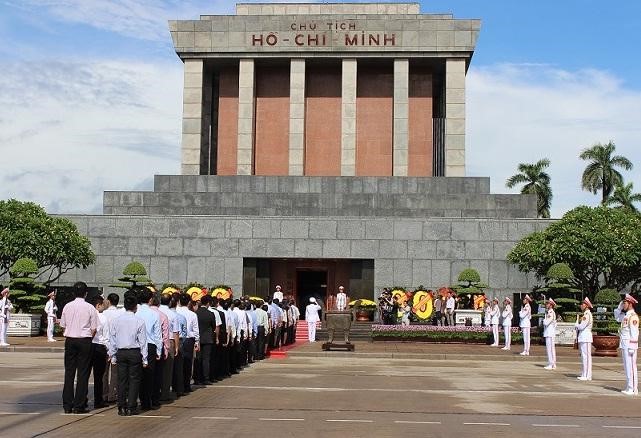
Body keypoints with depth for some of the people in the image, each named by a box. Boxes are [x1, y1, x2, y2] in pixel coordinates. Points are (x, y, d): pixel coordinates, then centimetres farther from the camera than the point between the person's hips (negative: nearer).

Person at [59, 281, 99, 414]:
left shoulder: (67, 306, 3)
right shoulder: (90, 308, -6)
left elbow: (63, 325, 8)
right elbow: (94, 329, -5)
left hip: (70, 340, 3)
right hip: (84, 341, -3)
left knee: (69, 372, 8)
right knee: (82, 373, 2)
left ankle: (67, 405, 9)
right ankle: (79, 405, 2)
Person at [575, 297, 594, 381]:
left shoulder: (588, 314, -11)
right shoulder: (583, 314, 18)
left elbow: (581, 326, -17)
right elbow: (578, 326, 19)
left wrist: (576, 325, 1)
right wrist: (577, 325, -1)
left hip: (586, 337, -10)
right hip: (582, 338, 10)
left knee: (586, 356, -7)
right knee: (583, 356, 11)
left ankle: (587, 376, -6)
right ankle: (584, 374, 16)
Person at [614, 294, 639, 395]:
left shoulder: (633, 316, -15)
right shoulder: (626, 315, 13)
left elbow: (634, 332, -18)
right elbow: (617, 317, 32)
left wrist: (632, 347, -21)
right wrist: (620, 307, 17)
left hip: (630, 345, -10)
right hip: (624, 345, 10)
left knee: (631, 367, -7)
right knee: (626, 367, 12)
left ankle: (633, 389, -5)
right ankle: (629, 388, 17)